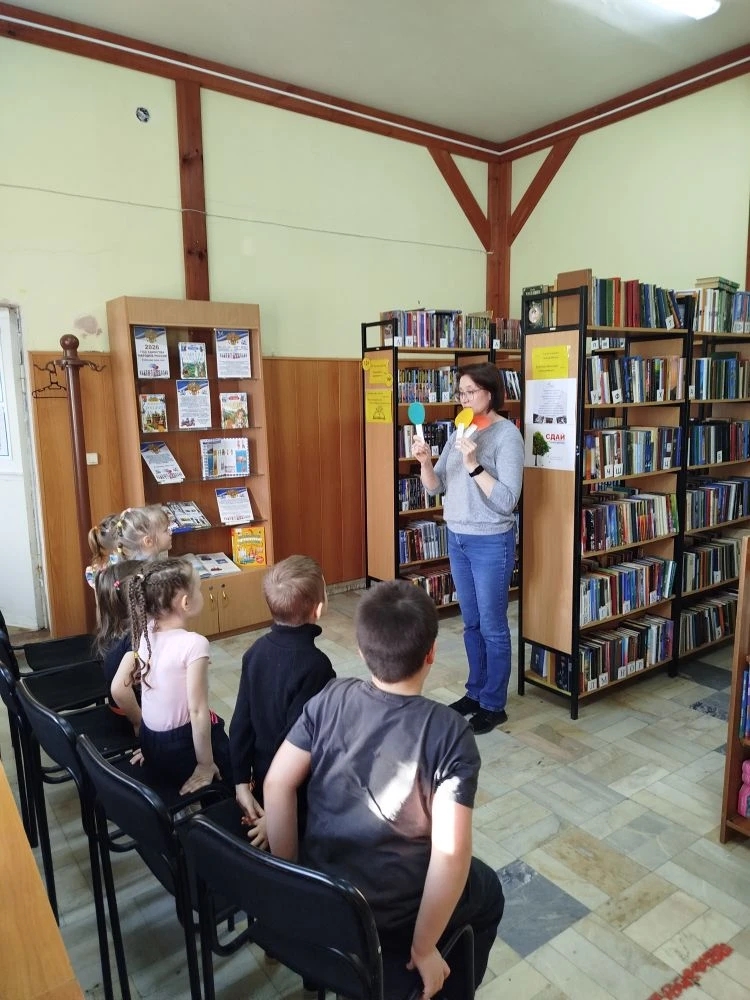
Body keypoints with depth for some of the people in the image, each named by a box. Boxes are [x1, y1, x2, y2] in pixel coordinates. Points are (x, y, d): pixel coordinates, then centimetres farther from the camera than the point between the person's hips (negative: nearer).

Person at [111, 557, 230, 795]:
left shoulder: (143, 633, -5)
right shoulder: (193, 643, -25)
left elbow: (118, 690, 3)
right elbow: (197, 710, -23)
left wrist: (143, 726, 16)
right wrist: (205, 765, -12)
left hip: (151, 745, 7)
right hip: (185, 746, -6)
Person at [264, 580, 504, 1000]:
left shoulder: (331, 698, -12)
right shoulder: (451, 732, -23)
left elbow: (277, 784, -9)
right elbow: (450, 853, -26)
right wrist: (423, 949, -13)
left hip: (317, 891, 5)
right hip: (390, 913, -4)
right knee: (486, 891, 26)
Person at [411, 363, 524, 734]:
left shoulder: (507, 434, -13)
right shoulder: (459, 432, 6)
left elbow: (506, 500, -20)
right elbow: (435, 487, 5)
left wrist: (473, 464, -29)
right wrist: (424, 462, -14)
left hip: (491, 542, -7)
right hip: (457, 538, 7)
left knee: (492, 626, 5)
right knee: (471, 622, 18)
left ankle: (494, 705, 20)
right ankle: (475, 692, 33)